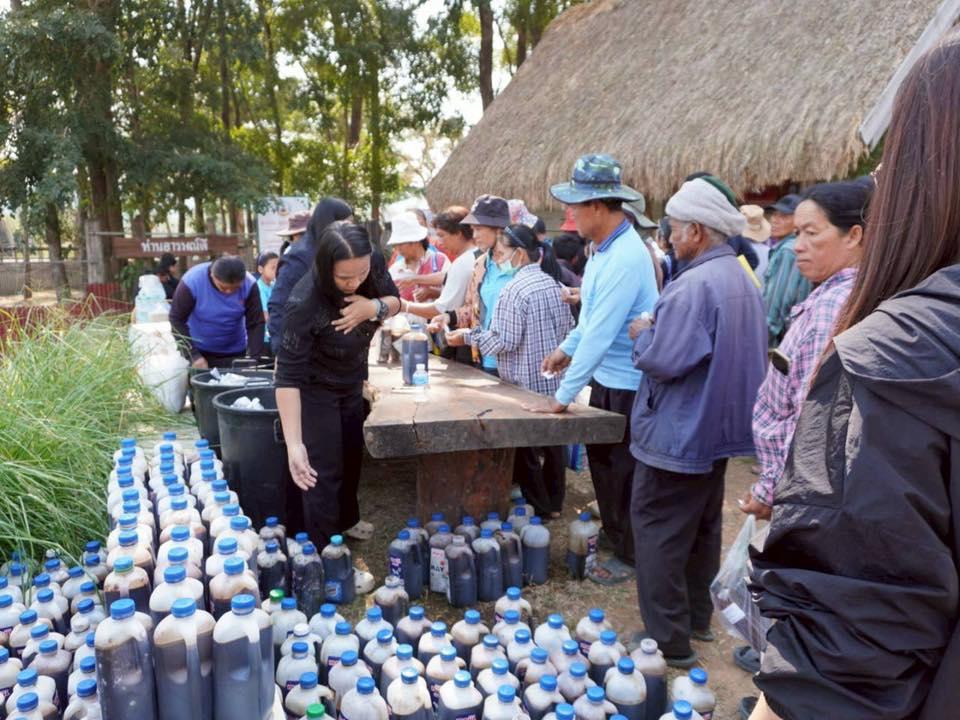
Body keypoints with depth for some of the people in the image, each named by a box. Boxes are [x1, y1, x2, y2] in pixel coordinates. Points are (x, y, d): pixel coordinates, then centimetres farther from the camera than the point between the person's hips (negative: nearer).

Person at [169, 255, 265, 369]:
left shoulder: (249, 285, -18)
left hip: (235, 353, 1)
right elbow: (176, 320, -15)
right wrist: (193, 356, -21)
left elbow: (256, 324, -13)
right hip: (199, 351, -1)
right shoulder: (192, 281, -23)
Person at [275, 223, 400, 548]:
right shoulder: (305, 303, -37)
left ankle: (346, 522, 45)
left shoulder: (372, 263, -22)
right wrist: (294, 444, -40)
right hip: (315, 389, -6)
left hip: (351, 382, 6)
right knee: (323, 474, -2)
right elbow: (288, 377, -35)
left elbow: (395, 300, -4)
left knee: (352, 458, 22)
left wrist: (373, 307, -28)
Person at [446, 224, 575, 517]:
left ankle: (538, 510, 15)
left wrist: (468, 336, -9)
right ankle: (554, 504, 27)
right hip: (553, 381, 8)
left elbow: (504, 342, -19)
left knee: (526, 450, 5)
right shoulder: (552, 283, 7)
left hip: (526, 384, -8)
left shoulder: (515, 289, -18)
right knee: (551, 443, 16)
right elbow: (568, 328, 14)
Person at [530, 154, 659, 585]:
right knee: (601, 460, 20)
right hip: (606, 376, 9)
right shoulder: (603, 247, 5)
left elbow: (600, 334, -28)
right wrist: (567, 348, 17)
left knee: (620, 471, 5)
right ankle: (612, 535, 39)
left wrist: (563, 396, -24)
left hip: (626, 383, -9)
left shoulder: (625, 259, -26)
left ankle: (628, 556, 23)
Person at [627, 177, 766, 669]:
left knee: (659, 535, 1)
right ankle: (698, 618, 34)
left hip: (679, 434, -10)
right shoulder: (742, 280, 8)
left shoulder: (693, 284, -22)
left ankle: (668, 641, 8)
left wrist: (642, 333, -5)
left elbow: (662, 360, -26)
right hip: (721, 427, 10)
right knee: (702, 527, 20)